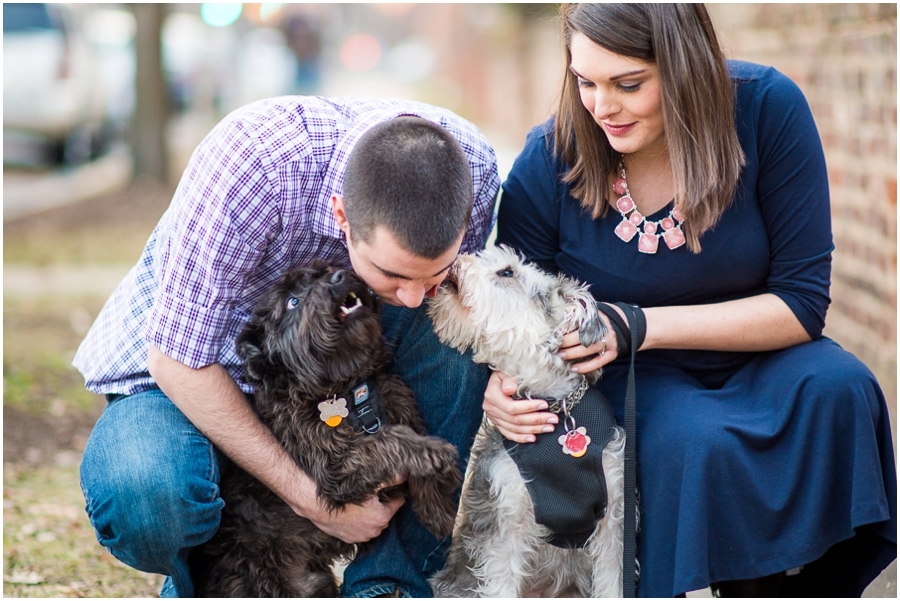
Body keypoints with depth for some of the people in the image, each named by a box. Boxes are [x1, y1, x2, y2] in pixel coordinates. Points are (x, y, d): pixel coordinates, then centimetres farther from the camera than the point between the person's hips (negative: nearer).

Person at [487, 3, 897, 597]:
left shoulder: (768, 109, -17)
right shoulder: (547, 165, -16)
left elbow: (803, 300, -15)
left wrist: (644, 326, -24)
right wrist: (502, 383, -27)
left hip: (753, 356, 2)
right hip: (627, 381, -1)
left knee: (839, 388, -30)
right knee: (698, 442, -34)